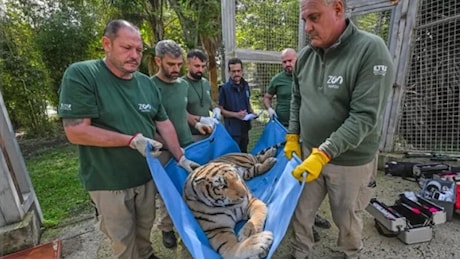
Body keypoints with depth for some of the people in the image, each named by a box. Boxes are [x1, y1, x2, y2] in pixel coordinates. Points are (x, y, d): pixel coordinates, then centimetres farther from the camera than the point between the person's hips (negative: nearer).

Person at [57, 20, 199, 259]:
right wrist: (132, 140, -23)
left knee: (145, 228, 25)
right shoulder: (80, 75, -14)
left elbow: (164, 124, 3)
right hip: (109, 182, -4)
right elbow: (75, 131, -19)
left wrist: (180, 158, -1)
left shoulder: (146, 83, 2)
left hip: (146, 175, 5)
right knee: (122, 239, 16)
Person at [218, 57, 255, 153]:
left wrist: (251, 112, 0)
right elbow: (220, 110, -12)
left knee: (244, 153, 21)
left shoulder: (245, 85, 5)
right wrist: (236, 114, -23)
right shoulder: (224, 88, -13)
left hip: (244, 127, 6)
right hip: (232, 129, -6)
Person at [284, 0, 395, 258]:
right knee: (301, 212, 16)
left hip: (351, 160, -4)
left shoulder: (371, 50, -17)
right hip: (309, 153, 5)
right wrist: (292, 136, 4)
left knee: (347, 219, 19)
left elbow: (364, 117, -23)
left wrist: (323, 153, -28)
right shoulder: (305, 56, 0)